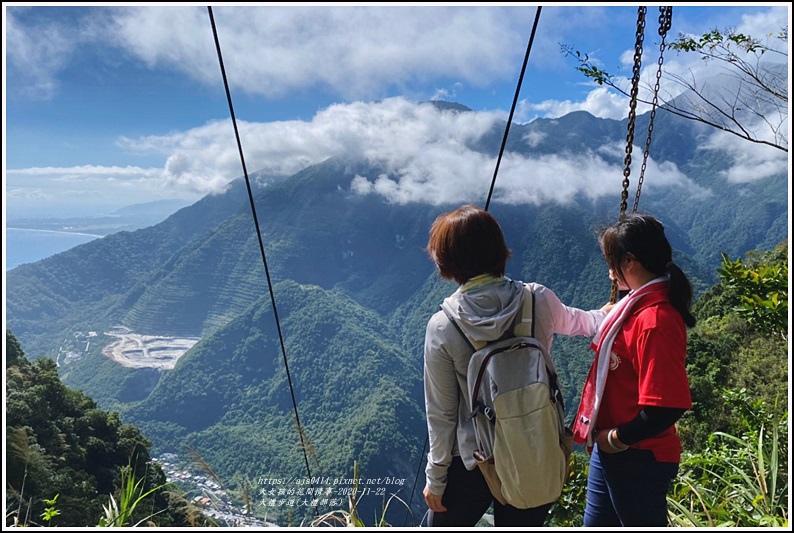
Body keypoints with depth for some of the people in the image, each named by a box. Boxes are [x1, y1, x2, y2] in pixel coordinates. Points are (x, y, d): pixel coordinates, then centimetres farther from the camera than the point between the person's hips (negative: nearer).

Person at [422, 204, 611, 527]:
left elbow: (441, 413, -11)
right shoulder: (539, 300, -12)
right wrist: (608, 313, 37)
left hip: (473, 463, -3)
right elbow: (576, 321, 13)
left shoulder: (442, 327, -19)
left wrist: (435, 479, 4)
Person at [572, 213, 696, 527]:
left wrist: (618, 438, -16)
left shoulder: (656, 320, -26)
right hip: (609, 450, 9)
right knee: (596, 523, 22)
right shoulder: (637, 306, 3)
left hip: (637, 460, -9)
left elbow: (666, 407, -29)